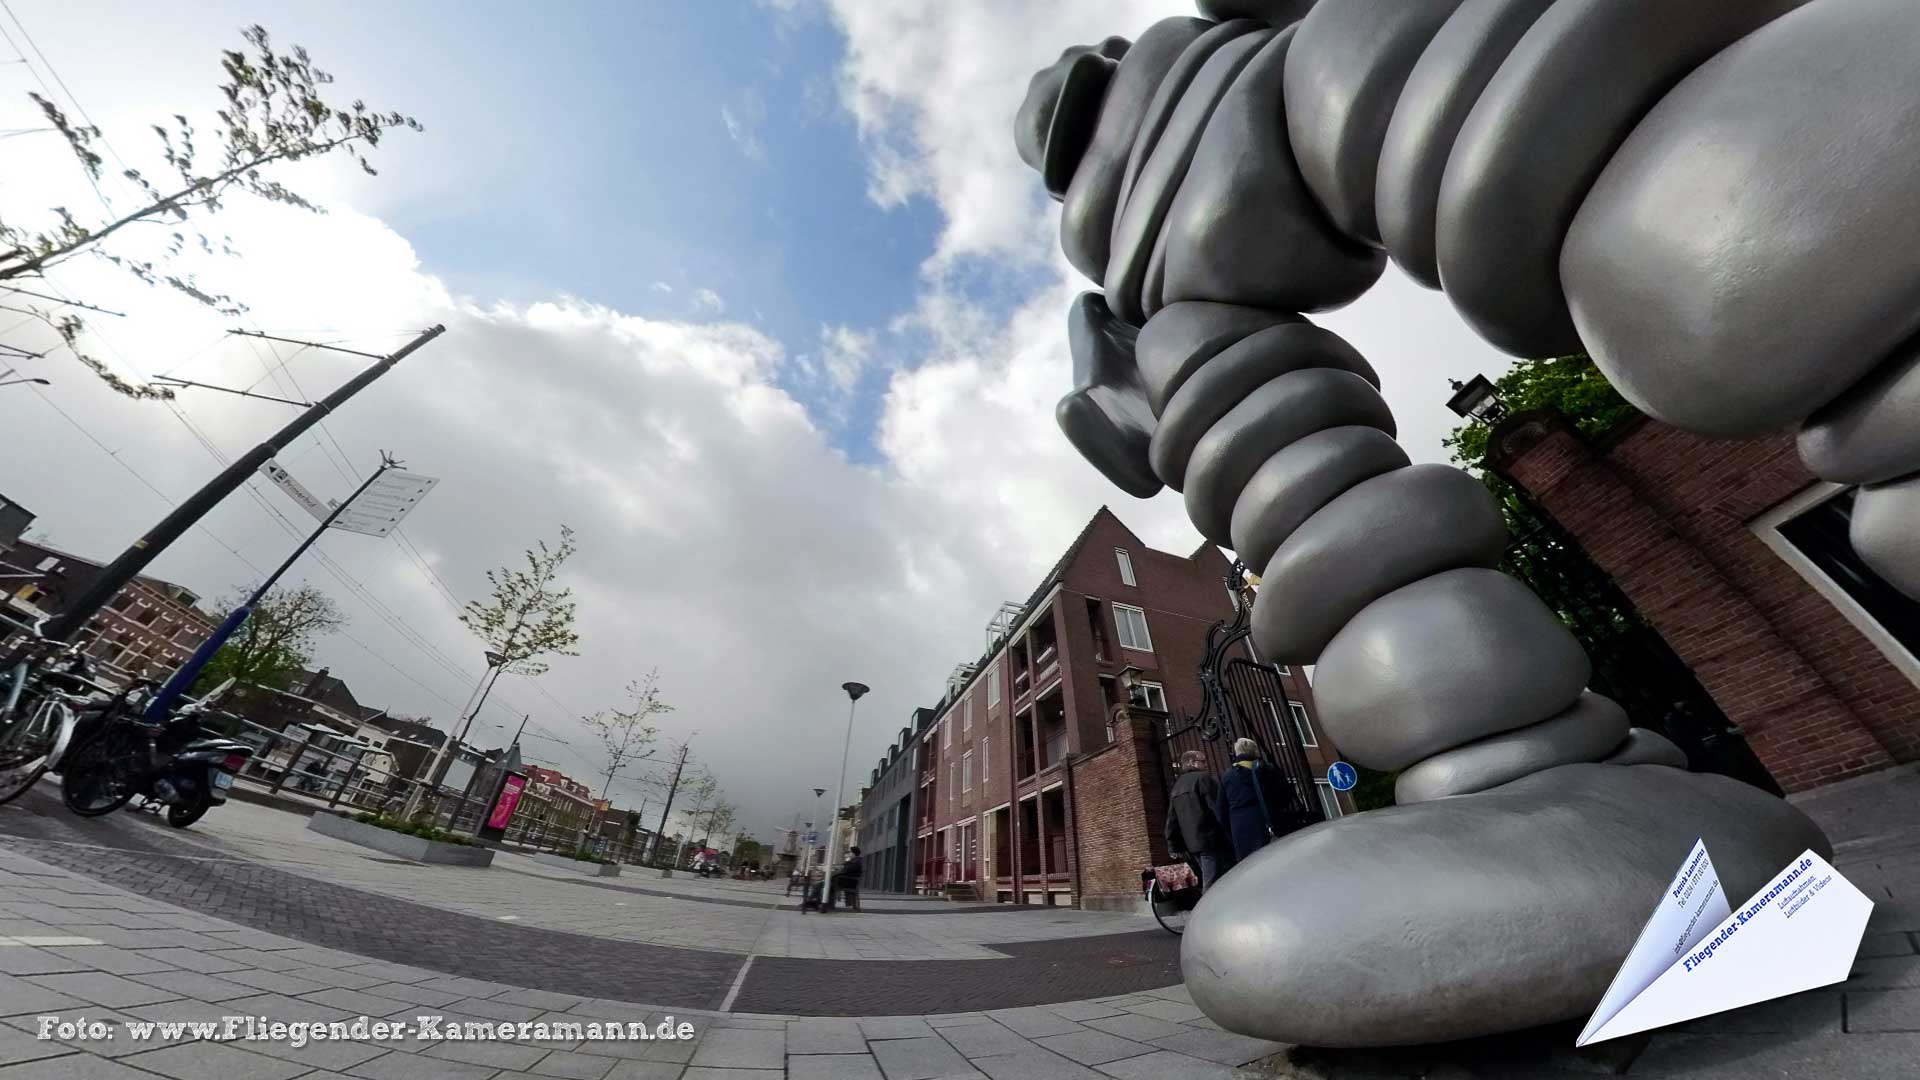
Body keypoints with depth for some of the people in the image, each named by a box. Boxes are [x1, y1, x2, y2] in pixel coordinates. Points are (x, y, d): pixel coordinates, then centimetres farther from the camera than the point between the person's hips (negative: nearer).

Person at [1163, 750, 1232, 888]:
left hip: (1192, 845, 7)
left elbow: (1171, 821, 15)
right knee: (1213, 886, -6)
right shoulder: (1203, 778, -5)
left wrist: (1174, 847, 16)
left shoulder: (1176, 787, 18)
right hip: (1211, 840, -7)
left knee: (1207, 882, 13)